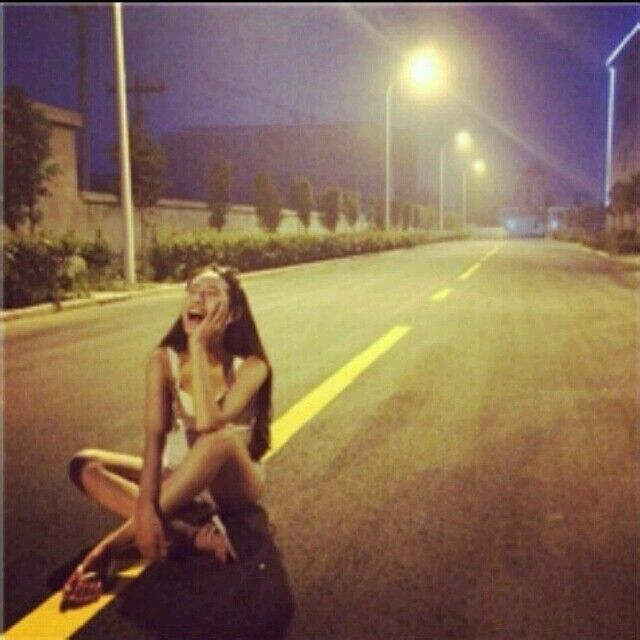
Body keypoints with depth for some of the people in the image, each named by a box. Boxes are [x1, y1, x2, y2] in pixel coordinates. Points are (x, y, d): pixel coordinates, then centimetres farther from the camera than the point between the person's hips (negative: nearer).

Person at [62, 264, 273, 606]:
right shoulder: (164, 360, -10)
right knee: (85, 466, -18)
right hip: (180, 479, 4)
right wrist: (145, 506, -34)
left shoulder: (249, 367, -17)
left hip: (232, 482, -3)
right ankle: (191, 533, -32)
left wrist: (199, 348, -27)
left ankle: (112, 545, -31)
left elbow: (207, 424, -33)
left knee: (221, 440, -38)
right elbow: (155, 436, -20)